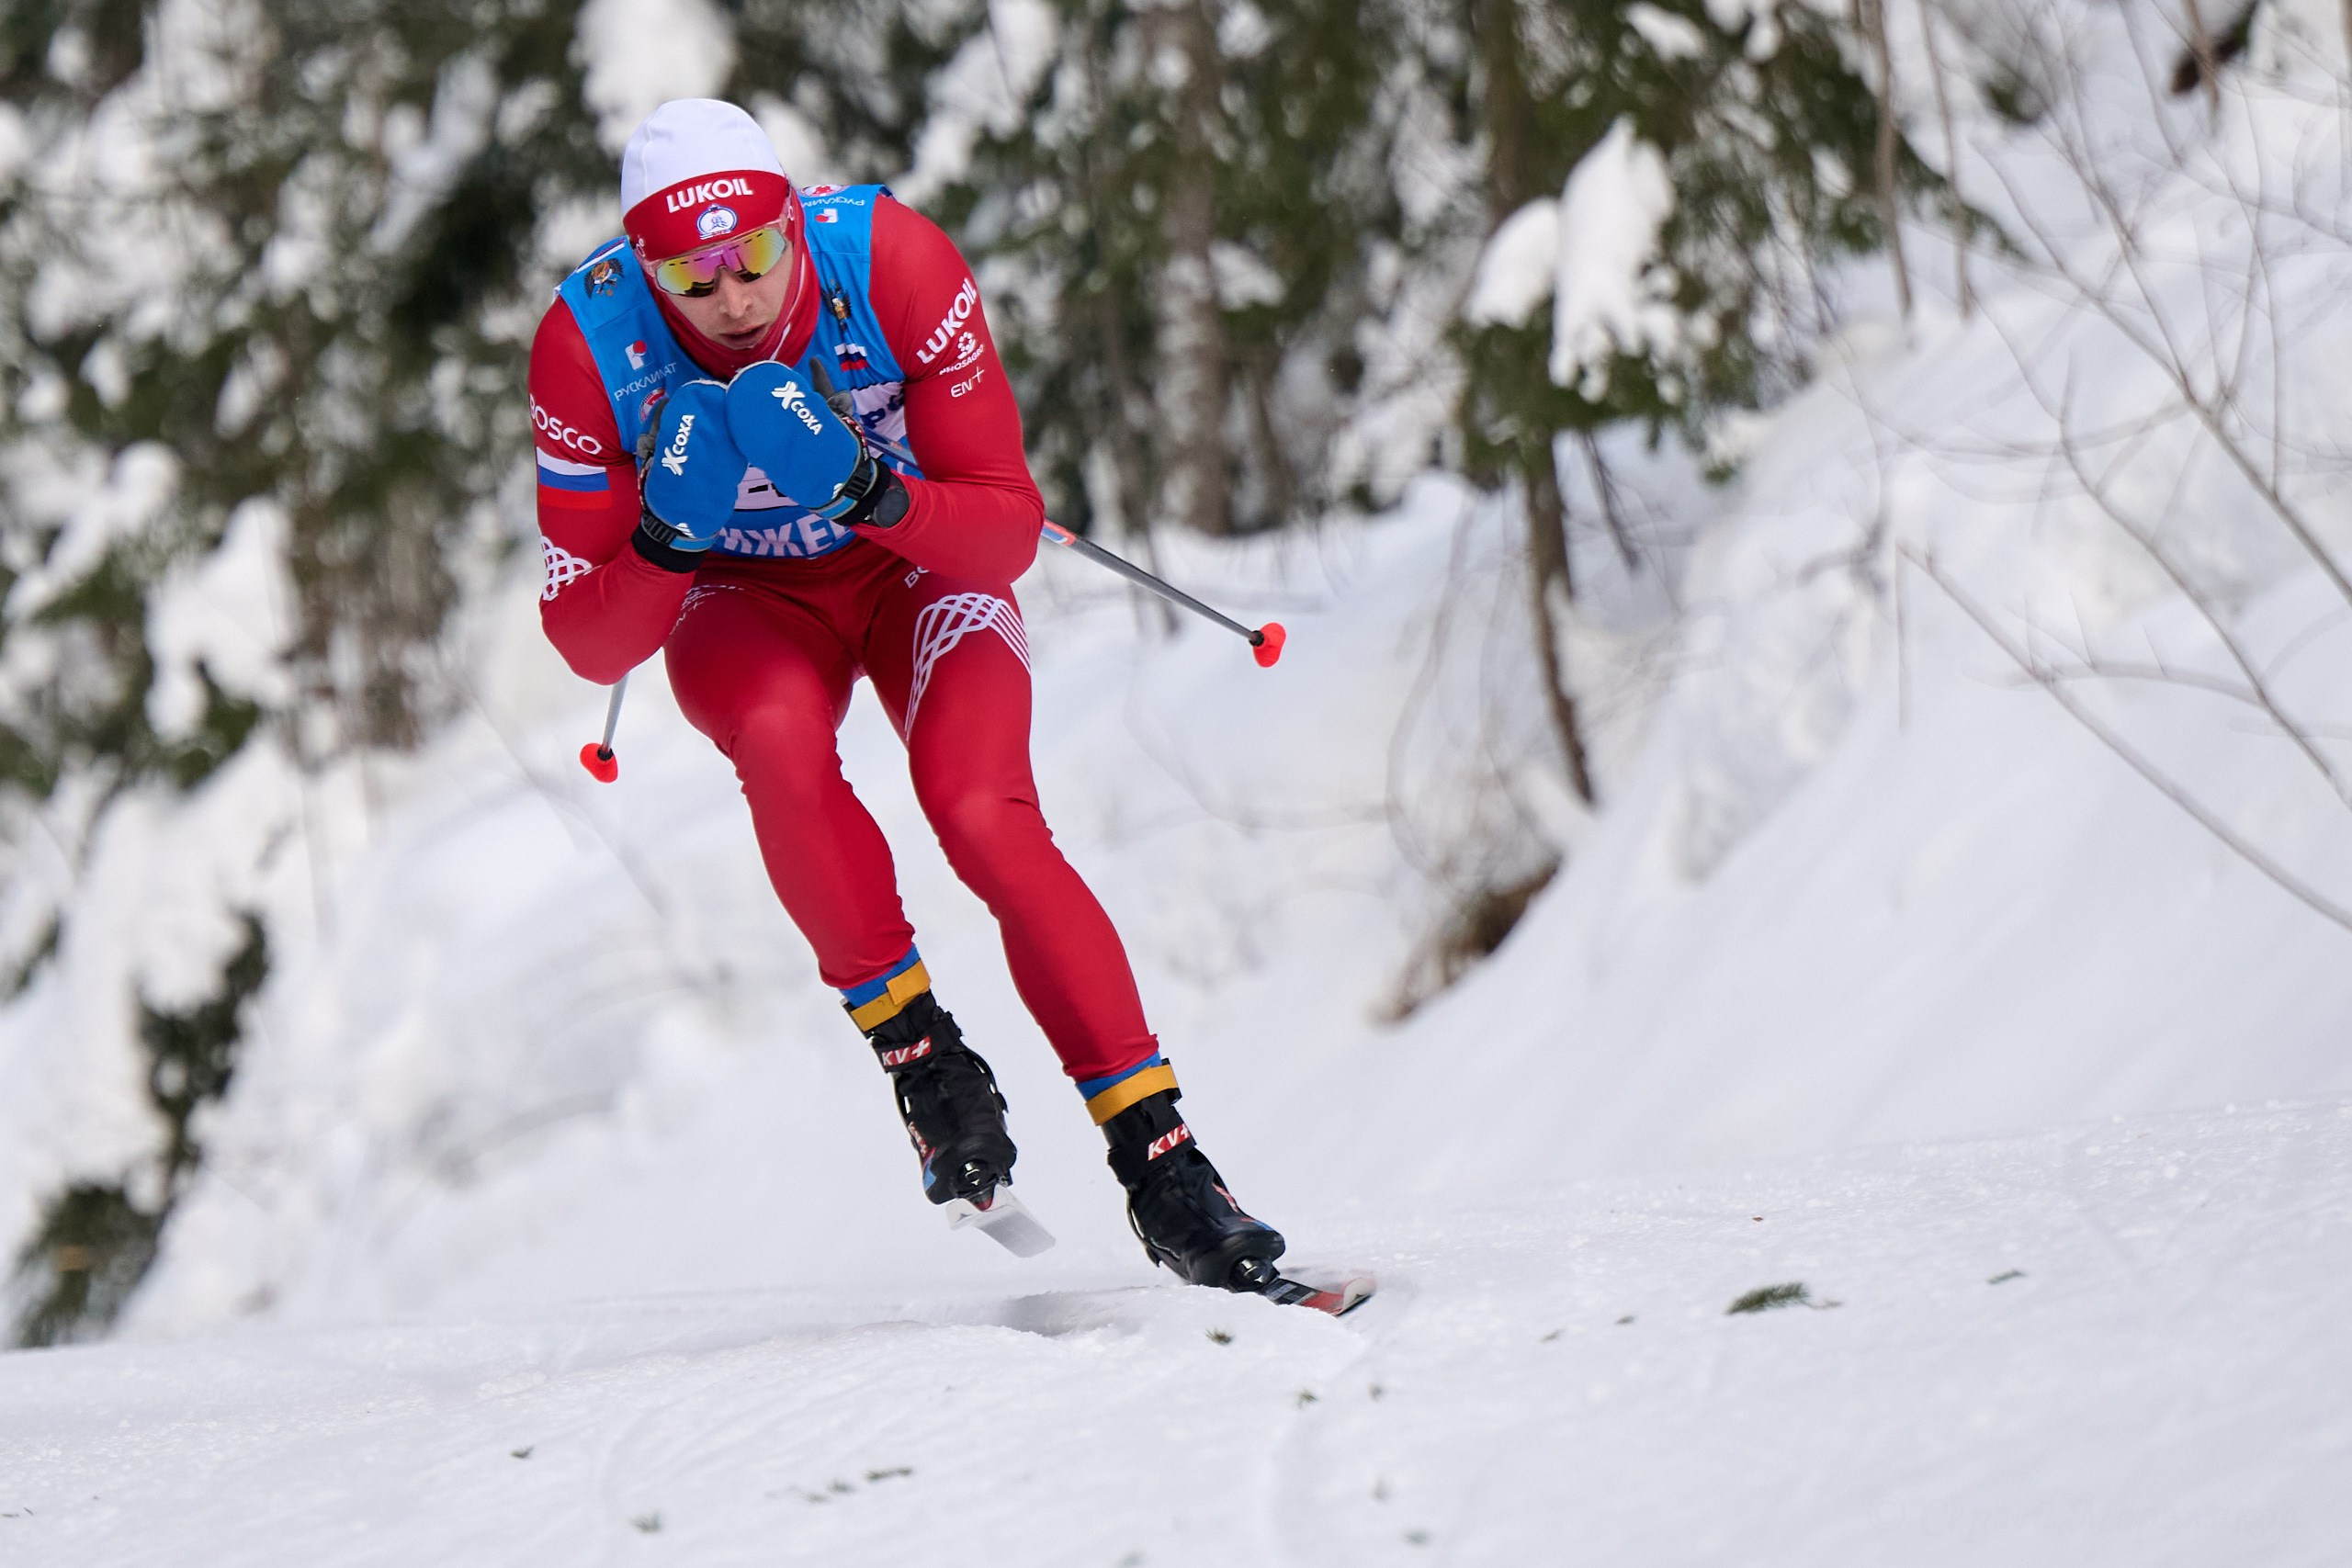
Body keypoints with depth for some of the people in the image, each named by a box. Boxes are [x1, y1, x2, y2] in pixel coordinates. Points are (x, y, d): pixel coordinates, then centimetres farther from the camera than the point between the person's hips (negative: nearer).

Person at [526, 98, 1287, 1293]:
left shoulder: (893, 263, -27)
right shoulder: (589, 347, -25)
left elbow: (1010, 534, -22)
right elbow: (589, 643, -18)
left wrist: (873, 491, -40)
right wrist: (665, 539, -37)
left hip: (921, 559, 0)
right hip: (740, 596, 0)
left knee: (983, 813, -26)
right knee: (783, 743, -35)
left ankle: (1159, 1161, -22)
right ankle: (917, 1051, -17)